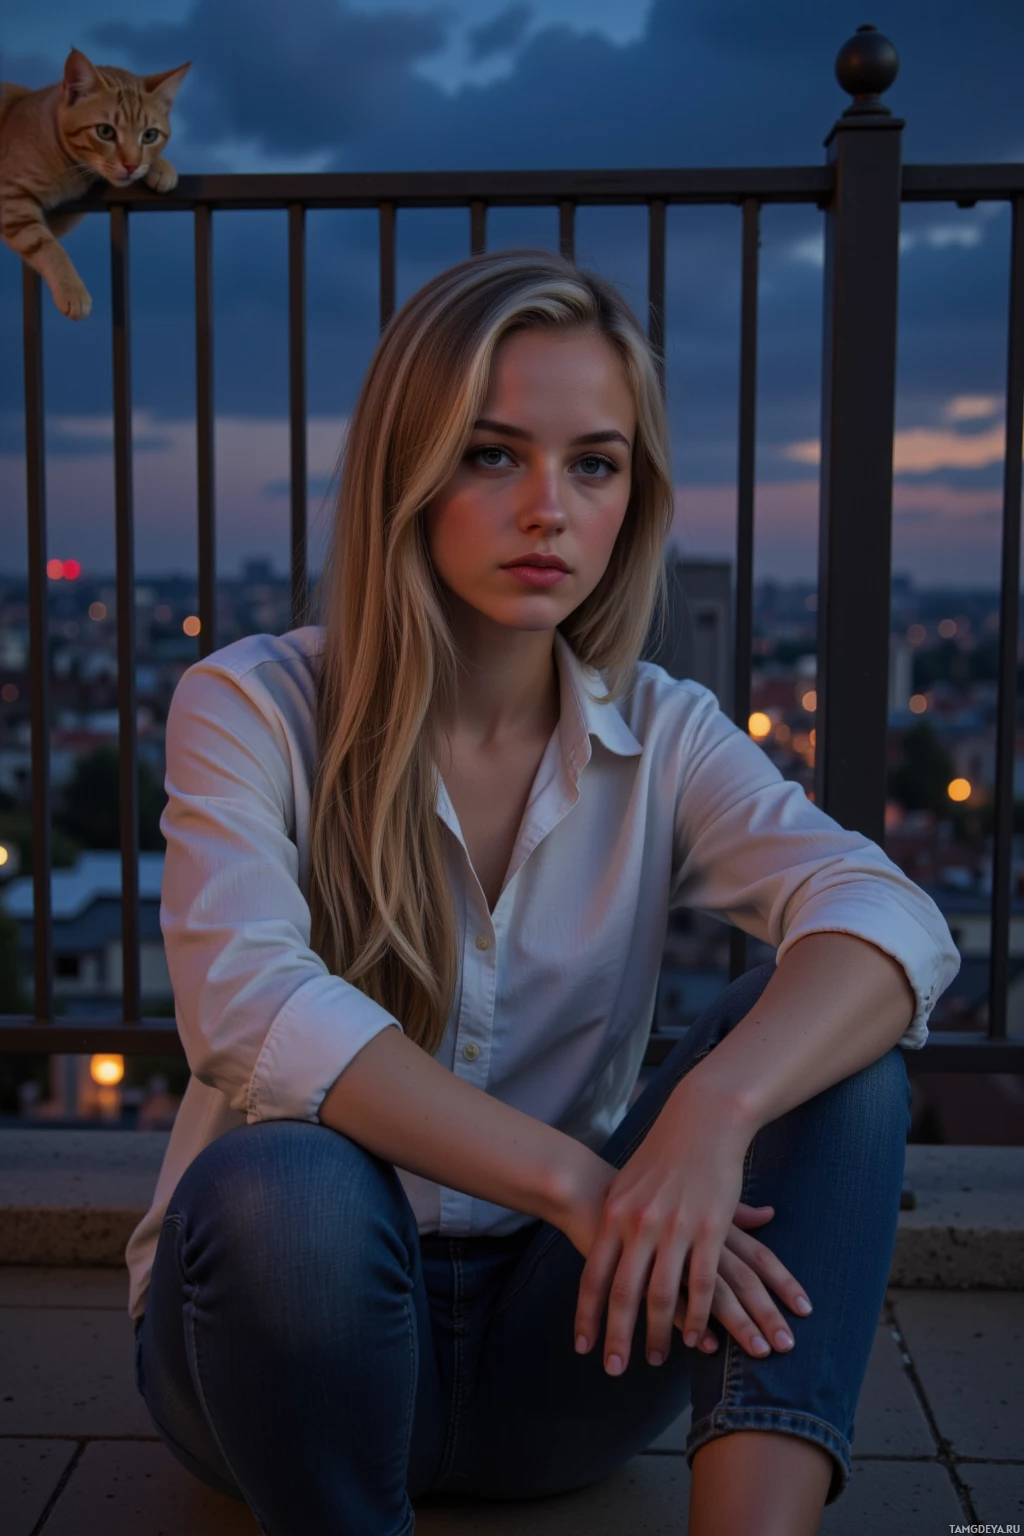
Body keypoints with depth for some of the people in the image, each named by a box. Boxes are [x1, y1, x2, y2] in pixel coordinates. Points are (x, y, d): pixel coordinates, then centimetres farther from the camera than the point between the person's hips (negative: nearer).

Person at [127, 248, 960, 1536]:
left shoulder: (664, 737, -1)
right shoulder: (251, 707, -8)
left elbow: (895, 920, -19)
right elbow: (248, 1006, -26)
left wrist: (713, 1110, -39)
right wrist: (572, 1177, -34)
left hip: (560, 1340, 3)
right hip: (308, 1313, -2)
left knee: (835, 1037, -20)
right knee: (279, 1185, -37)